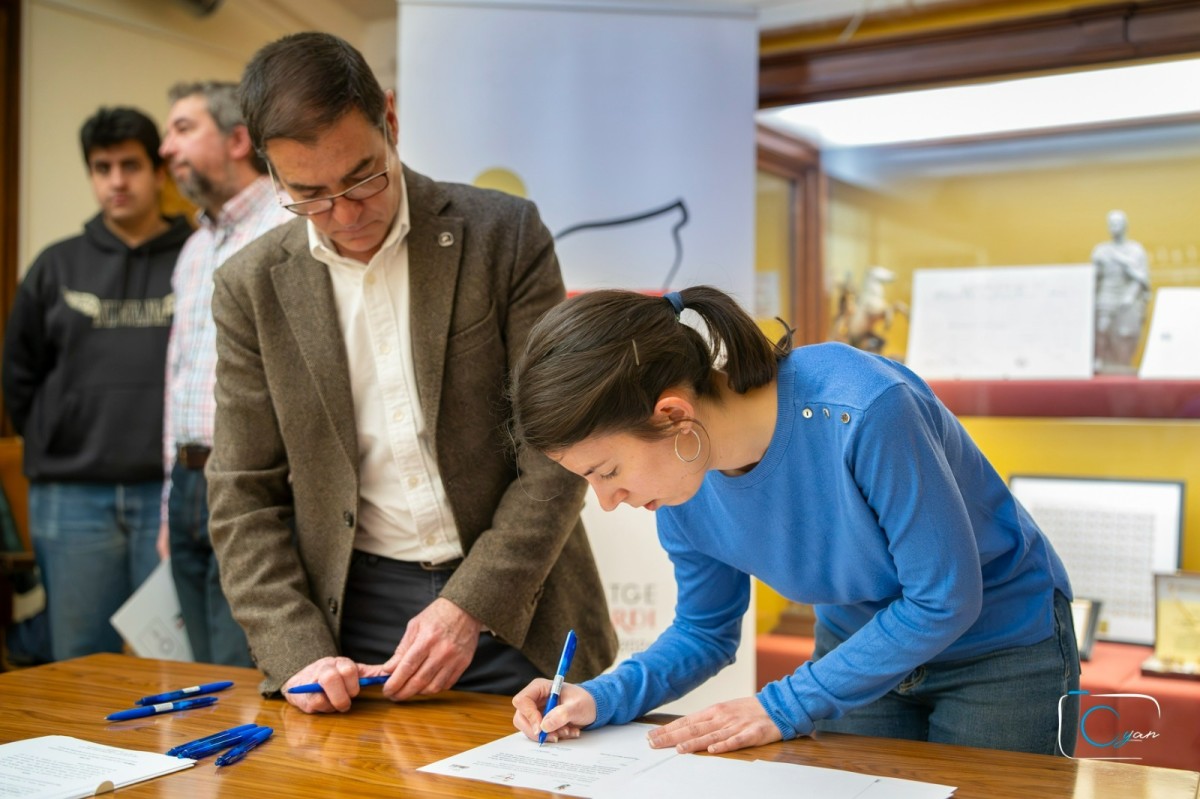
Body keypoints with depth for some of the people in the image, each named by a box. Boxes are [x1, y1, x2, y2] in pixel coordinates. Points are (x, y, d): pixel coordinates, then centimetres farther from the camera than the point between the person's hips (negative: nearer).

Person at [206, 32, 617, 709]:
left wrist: (469, 607, -15)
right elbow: (243, 497, 3)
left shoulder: (504, 234, -6)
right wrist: (298, 651, -9)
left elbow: (557, 449, -7)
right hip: (355, 612, 1)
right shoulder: (252, 288, 0)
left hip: (510, 605, -1)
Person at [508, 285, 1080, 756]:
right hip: (859, 649, 5)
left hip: (1001, 648, -4)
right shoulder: (684, 491, -18)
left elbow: (946, 598, -27)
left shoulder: (863, 410, -38)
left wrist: (786, 706, -24)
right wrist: (602, 699, -19)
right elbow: (704, 632, -1)